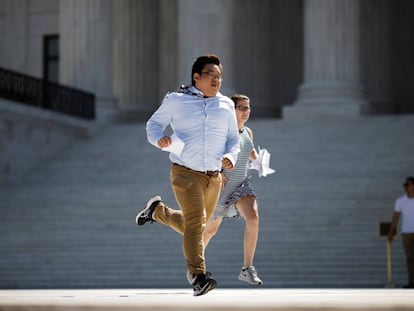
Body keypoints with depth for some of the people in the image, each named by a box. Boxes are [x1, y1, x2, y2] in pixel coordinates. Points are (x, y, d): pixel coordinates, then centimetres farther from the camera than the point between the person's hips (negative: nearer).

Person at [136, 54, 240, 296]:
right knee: (196, 222, -21)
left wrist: (231, 157, -5)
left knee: (192, 226, 16)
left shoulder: (226, 105, 10)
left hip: (214, 177, 5)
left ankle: (158, 210, 42)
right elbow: (154, 124, 12)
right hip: (186, 173, -5)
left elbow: (233, 140, 17)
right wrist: (158, 138, -12)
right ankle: (198, 276, -21)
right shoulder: (176, 101, 1)